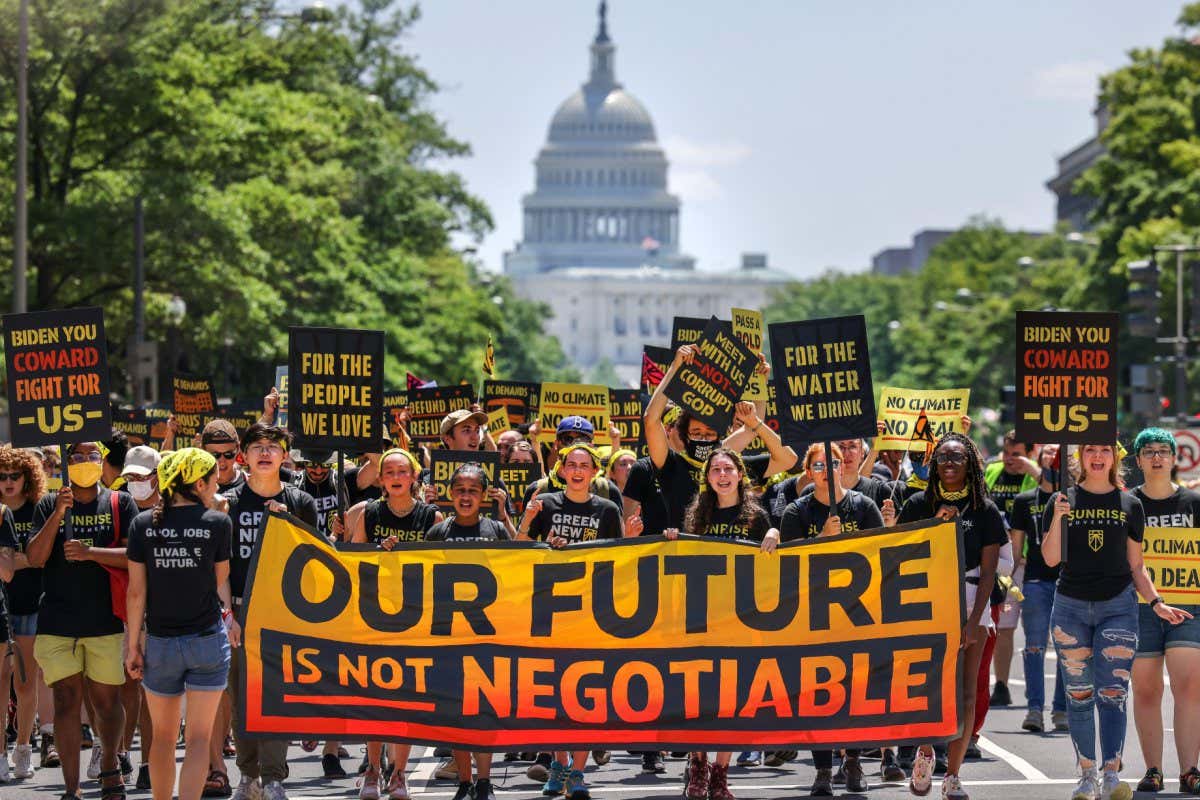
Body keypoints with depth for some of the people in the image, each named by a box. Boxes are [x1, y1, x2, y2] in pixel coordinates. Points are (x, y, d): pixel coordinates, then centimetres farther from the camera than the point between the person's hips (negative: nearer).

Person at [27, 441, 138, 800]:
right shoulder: (48, 505, 8)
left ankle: (110, 766, 32)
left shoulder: (121, 504, 5)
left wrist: (90, 552, -18)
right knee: (67, 700, -5)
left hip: (106, 620, 0)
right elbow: (35, 557, -3)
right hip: (57, 620, 0)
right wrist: (58, 514, -13)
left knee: (106, 701, 6)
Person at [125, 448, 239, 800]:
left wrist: (133, 643, 6)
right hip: (207, 639, -2)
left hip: (160, 642, 2)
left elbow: (137, 591, -1)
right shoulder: (217, 522, -6)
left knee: (163, 736, 16)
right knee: (199, 738, -1)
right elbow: (221, 581, 5)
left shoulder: (143, 524, -2)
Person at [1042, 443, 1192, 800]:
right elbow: (1051, 558, -3)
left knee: (1112, 692, -11)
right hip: (1071, 606, 1)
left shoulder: (1130, 505, 7)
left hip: (1118, 606, -1)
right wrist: (1058, 518, -17)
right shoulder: (1062, 501, 5)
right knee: (1079, 694, 3)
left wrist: (1157, 603, -1)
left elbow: (1136, 566, 11)